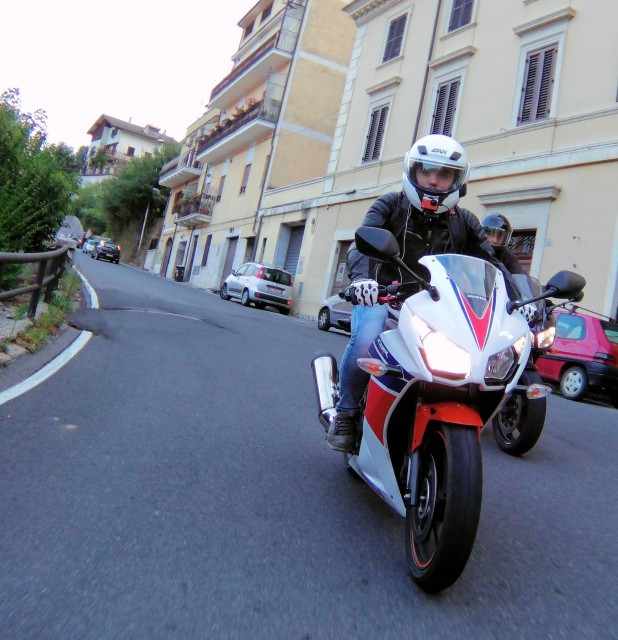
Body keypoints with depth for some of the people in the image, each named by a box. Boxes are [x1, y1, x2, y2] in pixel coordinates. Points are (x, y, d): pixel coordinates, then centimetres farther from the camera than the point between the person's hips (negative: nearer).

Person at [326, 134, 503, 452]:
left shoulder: (464, 222, 11)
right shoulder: (390, 206, 1)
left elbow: (490, 264, 5)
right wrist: (361, 276, -39)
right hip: (381, 294, -3)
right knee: (366, 339, -32)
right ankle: (345, 414, -8)